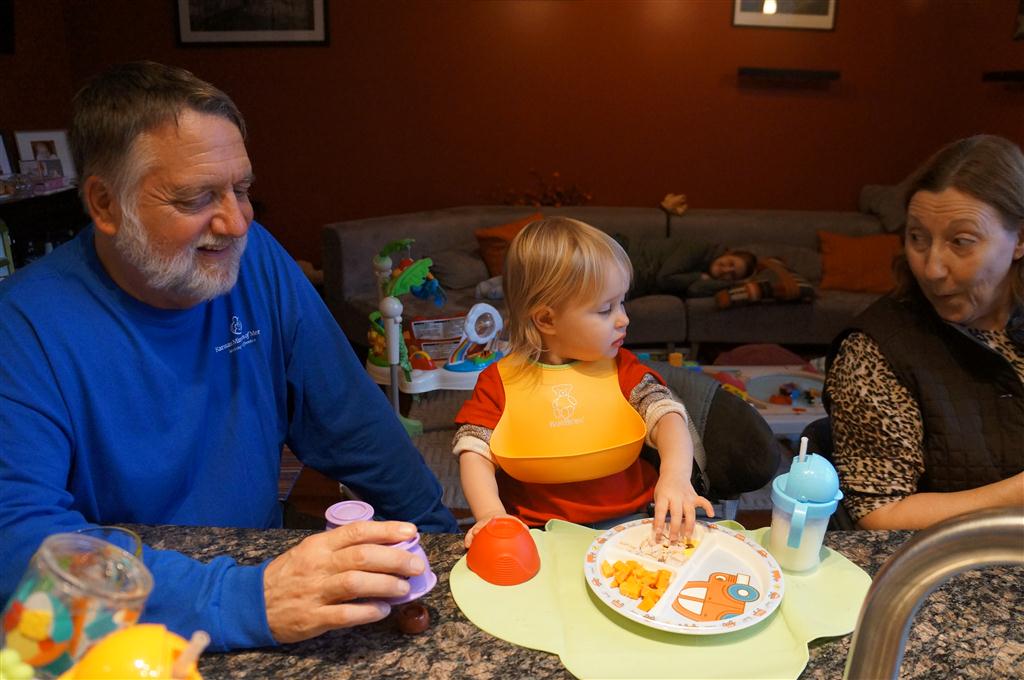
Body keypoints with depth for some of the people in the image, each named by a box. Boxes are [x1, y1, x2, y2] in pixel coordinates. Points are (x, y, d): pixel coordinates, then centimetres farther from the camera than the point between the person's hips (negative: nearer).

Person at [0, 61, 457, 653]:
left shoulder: (255, 258, -4)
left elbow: (352, 424, 2)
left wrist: (437, 534, -3)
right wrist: (245, 602, -35)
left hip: (263, 557, 3)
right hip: (131, 638, -2)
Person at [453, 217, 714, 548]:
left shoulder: (621, 368, 4)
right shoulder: (500, 381, -2)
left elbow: (666, 415, -7)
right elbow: (475, 454, -5)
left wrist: (676, 475, -28)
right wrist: (492, 515, -23)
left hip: (629, 520, 3)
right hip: (540, 530, -3)